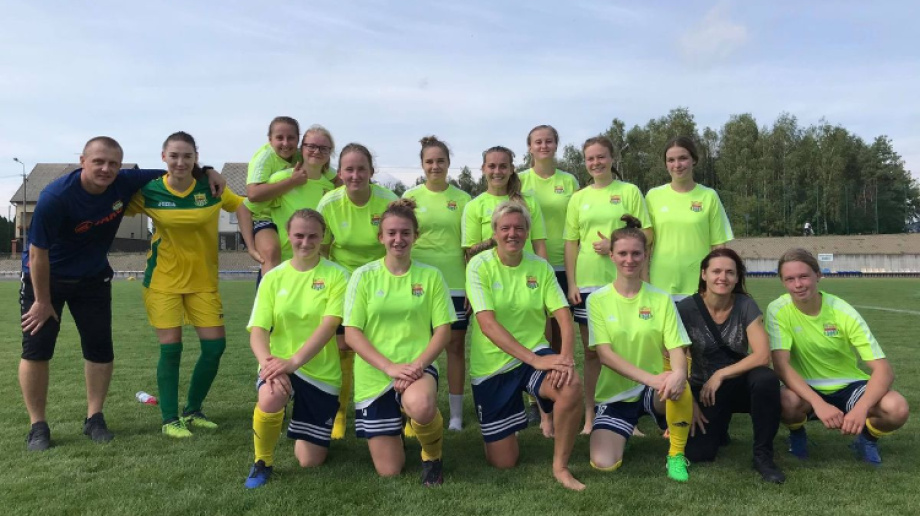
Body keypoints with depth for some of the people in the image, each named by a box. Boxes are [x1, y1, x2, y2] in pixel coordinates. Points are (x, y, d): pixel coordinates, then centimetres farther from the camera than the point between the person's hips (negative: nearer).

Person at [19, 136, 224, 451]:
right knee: (36, 348, -5)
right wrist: (43, 302, -15)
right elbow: (38, 252, -22)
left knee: (100, 348, 1)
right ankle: (38, 426, 9)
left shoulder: (125, 183, -17)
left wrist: (207, 172, -17)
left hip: (93, 278, 4)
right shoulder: (55, 197, -29)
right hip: (44, 276, -3)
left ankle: (94, 418, 16)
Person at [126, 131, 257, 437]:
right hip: (163, 280, -2)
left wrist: (251, 247, -4)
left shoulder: (211, 185, -8)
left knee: (215, 345, 0)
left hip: (203, 280, 2)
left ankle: (192, 411, 21)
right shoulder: (149, 191, -9)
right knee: (171, 349, -3)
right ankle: (170, 419, 14)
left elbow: (240, 207, 3)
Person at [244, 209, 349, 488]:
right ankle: (262, 462, -6)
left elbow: (328, 326, -20)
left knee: (310, 461, 4)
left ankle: (301, 427, 42)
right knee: (271, 398, -37)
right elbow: (257, 330, -8)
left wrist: (294, 361, -34)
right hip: (279, 364, 1)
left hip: (321, 372, 0)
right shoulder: (273, 277, -1)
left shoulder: (336, 275, -8)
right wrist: (268, 361, -30)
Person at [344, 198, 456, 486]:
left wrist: (416, 365, -19)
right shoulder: (364, 276, -2)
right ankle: (398, 424, 39)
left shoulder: (431, 276, 0)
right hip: (374, 376, 1)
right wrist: (390, 367, -19)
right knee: (389, 471, 4)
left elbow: (443, 331, -2)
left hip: (417, 367, -1)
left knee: (420, 406, -39)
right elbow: (351, 333, -7)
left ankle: (432, 454, -3)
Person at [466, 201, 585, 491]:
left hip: (534, 354, 2)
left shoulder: (540, 267, -1)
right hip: (491, 366, -2)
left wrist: (566, 356, -28)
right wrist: (535, 360, -29)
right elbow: (487, 324, -21)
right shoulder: (480, 266, -11)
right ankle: (501, 430, 40)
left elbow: (564, 317, -7)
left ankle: (560, 466, -9)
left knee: (572, 385, -32)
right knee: (503, 462, 3)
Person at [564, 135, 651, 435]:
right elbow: (571, 243, 8)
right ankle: (589, 417, 16)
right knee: (591, 352, 8)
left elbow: (646, 235, 0)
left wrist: (615, 245, -15)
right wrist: (571, 284, 0)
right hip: (586, 284, 2)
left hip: (622, 283, -2)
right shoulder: (578, 198, 11)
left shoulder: (629, 191, 4)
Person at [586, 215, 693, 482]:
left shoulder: (661, 299, -1)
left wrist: (678, 373, -32)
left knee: (680, 388, -35)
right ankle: (625, 431, 18)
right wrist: (650, 378, -26)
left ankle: (676, 455, -7)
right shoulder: (598, 300, -4)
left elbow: (676, 348, -7)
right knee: (604, 464, -19)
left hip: (655, 389, 0)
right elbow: (604, 353, -12)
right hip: (615, 393, 0)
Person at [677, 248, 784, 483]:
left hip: (738, 384, 0)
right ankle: (718, 427, 20)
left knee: (766, 379, -35)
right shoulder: (686, 308, -13)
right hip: (702, 389, 0)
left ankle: (763, 455, -15)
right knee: (697, 453, -19)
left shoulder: (746, 305, -11)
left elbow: (762, 356, -19)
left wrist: (720, 375, -22)